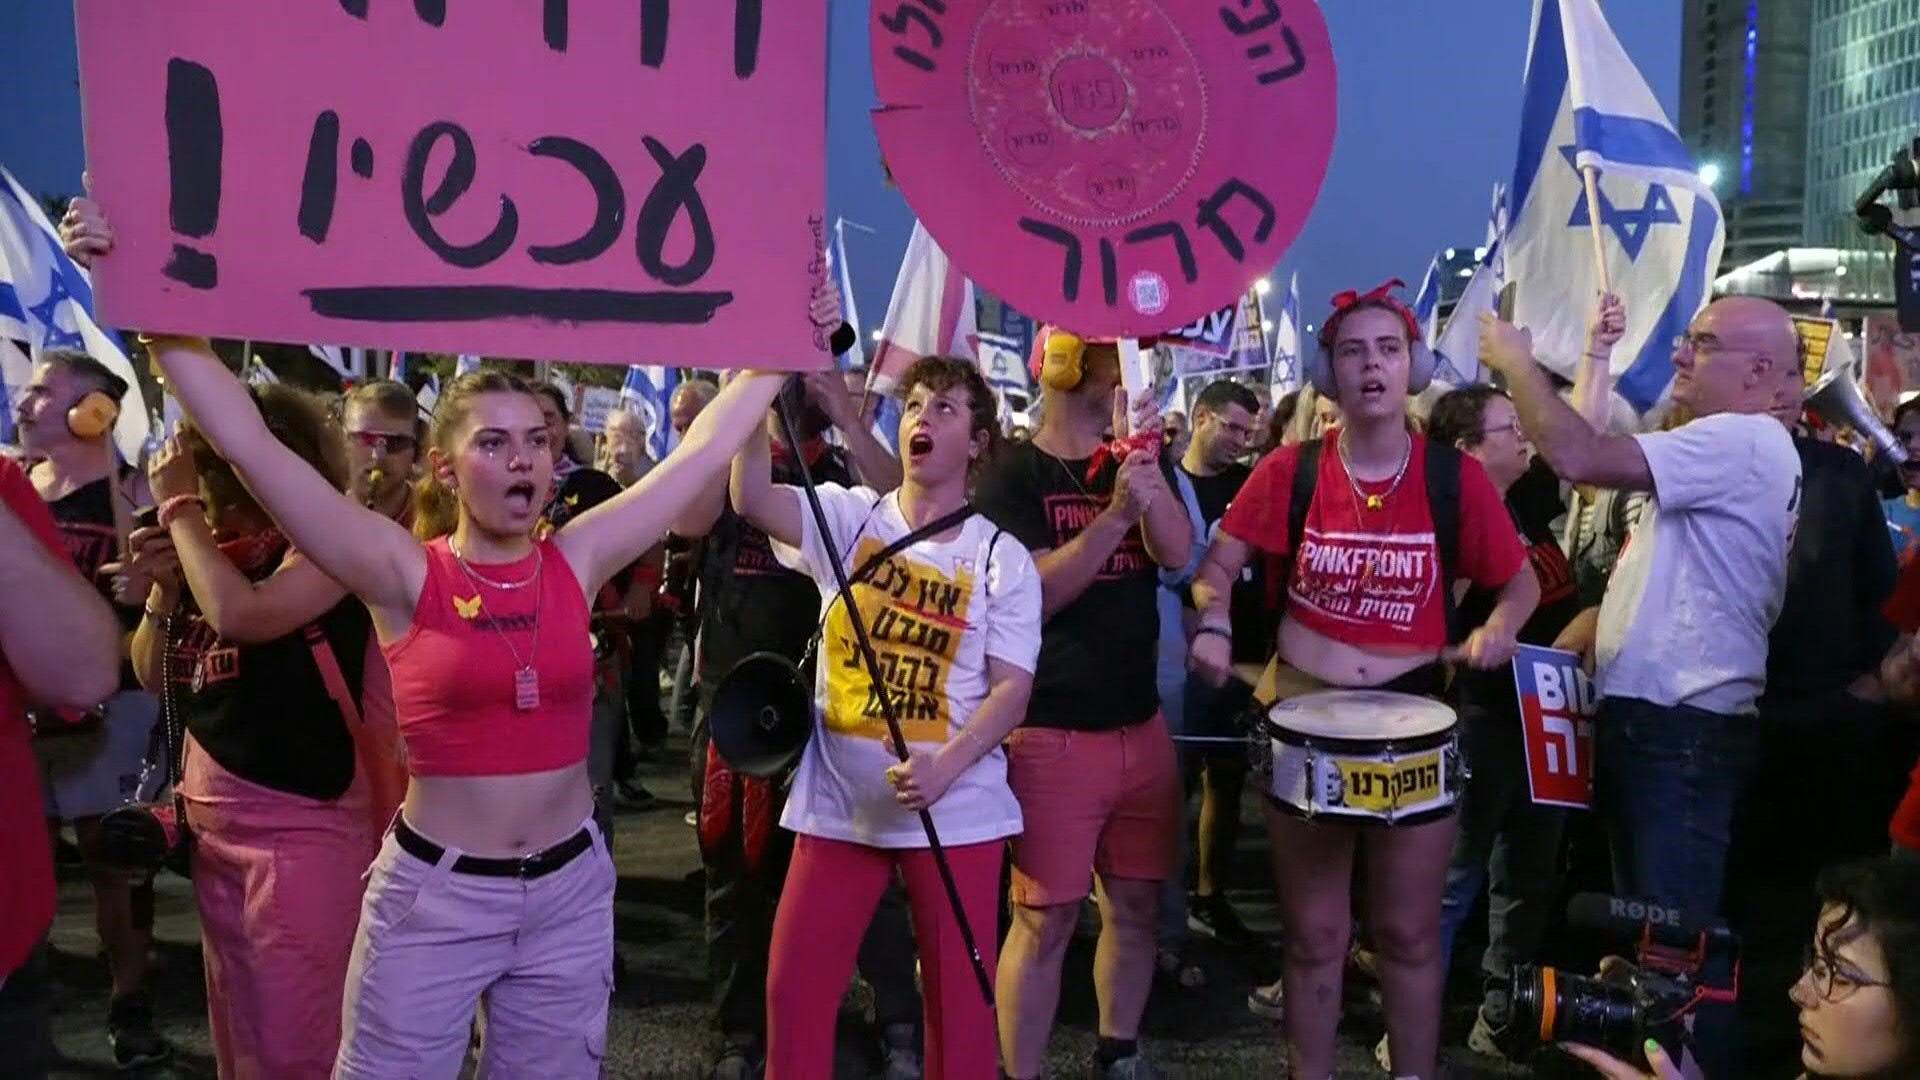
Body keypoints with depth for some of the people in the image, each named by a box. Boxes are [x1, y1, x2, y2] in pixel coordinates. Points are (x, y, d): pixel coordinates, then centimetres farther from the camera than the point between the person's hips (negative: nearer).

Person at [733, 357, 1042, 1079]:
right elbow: (751, 497, -15)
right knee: (794, 987, 5)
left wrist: (945, 765, -21)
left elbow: (1012, 686, -5)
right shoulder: (847, 517, 3)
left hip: (957, 806, -1)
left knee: (959, 993, 6)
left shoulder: (1003, 558, 1)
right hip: (839, 800, 1)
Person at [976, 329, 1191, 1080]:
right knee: (1045, 919, -1)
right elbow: (1034, 592, -18)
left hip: (1142, 724, 6)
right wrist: (1115, 513, -28)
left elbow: (1177, 552, -6)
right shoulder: (1013, 475, -6)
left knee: (1136, 904, 14)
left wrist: (1145, 467, -22)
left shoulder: (1135, 460, 10)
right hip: (1052, 732, -6)